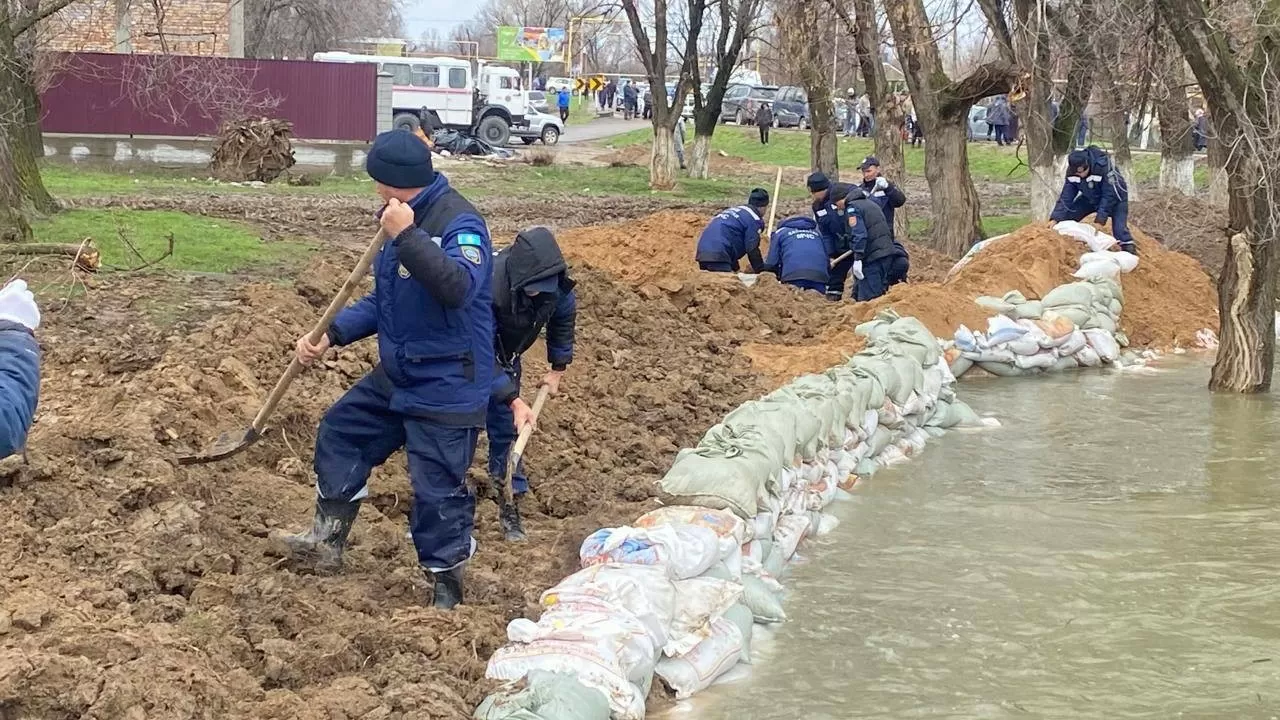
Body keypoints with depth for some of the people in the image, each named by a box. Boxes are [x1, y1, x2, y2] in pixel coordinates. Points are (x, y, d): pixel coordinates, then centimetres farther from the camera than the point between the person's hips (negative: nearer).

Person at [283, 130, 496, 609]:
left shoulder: (459, 222, -19)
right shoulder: (402, 220, 9)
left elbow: (458, 287, -38)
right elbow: (384, 301, 18)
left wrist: (406, 236, -37)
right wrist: (332, 336, 9)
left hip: (447, 387, -9)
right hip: (396, 377, 9)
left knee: (437, 488, -3)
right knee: (339, 433, 16)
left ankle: (446, 585, 15)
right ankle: (329, 540, 27)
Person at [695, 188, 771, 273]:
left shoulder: (735, 210, 28)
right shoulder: (754, 219, 0)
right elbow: (752, 250, -5)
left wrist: (735, 268, 39)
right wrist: (761, 271, 6)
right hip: (718, 256, -9)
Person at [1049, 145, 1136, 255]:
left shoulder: (1104, 166, -37)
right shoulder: (1071, 172, -22)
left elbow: (1109, 195, -33)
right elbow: (1066, 196, -16)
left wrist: (1100, 220, -37)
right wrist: (1055, 219, -26)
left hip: (1115, 197, -5)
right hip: (1090, 197, 5)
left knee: (1119, 229, -24)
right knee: (1067, 217, -3)